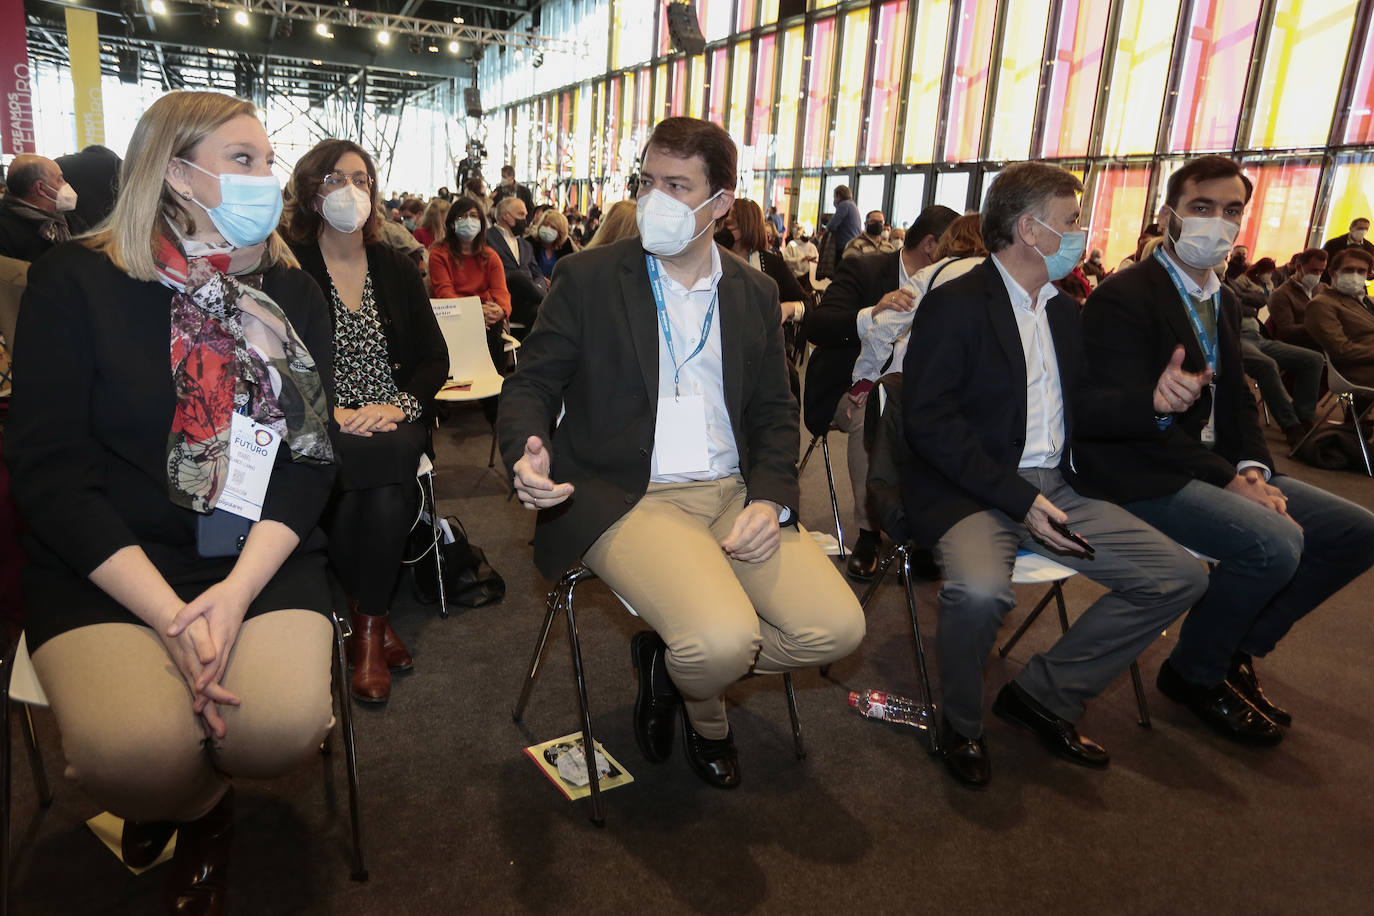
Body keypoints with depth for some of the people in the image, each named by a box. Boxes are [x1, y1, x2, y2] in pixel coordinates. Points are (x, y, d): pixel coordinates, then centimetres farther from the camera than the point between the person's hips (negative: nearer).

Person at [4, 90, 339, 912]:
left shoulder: (292, 295, 7)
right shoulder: (76, 281, -1)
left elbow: (311, 456, 0)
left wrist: (239, 589, -16)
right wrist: (168, 614, -18)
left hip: (262, 556, 2)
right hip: (109, 561, -1)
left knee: (284, 724, -23)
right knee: (133, 751, -26)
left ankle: (198, 806, 16)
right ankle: (198, 803, 14)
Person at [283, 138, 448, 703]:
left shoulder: (397, 270, 16)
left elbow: (435, 358, 9)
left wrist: (398, 406, -11)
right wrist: (330, 412, -20)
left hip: (395, 420, 3)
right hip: (321, 427, -2)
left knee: (386, 476, -31)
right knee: (383, 463, -34)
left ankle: (367, 627, -15)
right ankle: (374, 621, -16)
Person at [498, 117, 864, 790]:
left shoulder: (754, 293, 12)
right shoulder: (588, 279, 1)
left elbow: (774, 411, 15)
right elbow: (530, 385, 1)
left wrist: (770, 499, -3)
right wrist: (528, 451, -22)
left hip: (731, 493, 5)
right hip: (625, 500, -4)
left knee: (837, 627, -12)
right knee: (722, 641, -27)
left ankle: (673, 660, 12)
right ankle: (703, 711, 14)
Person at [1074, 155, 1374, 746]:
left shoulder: (1223, 304, 16)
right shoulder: (1121, 299, -13)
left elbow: (1238, 402, 16)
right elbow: (1133, 420, -21)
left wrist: (1253, 469, -5)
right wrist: (1229, 479, -20)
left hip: (1219, 470, 9)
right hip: (1142, 476, -9)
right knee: (1275, 544, -27)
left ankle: (1240, 647, 17)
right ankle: (1194, 674, 0)